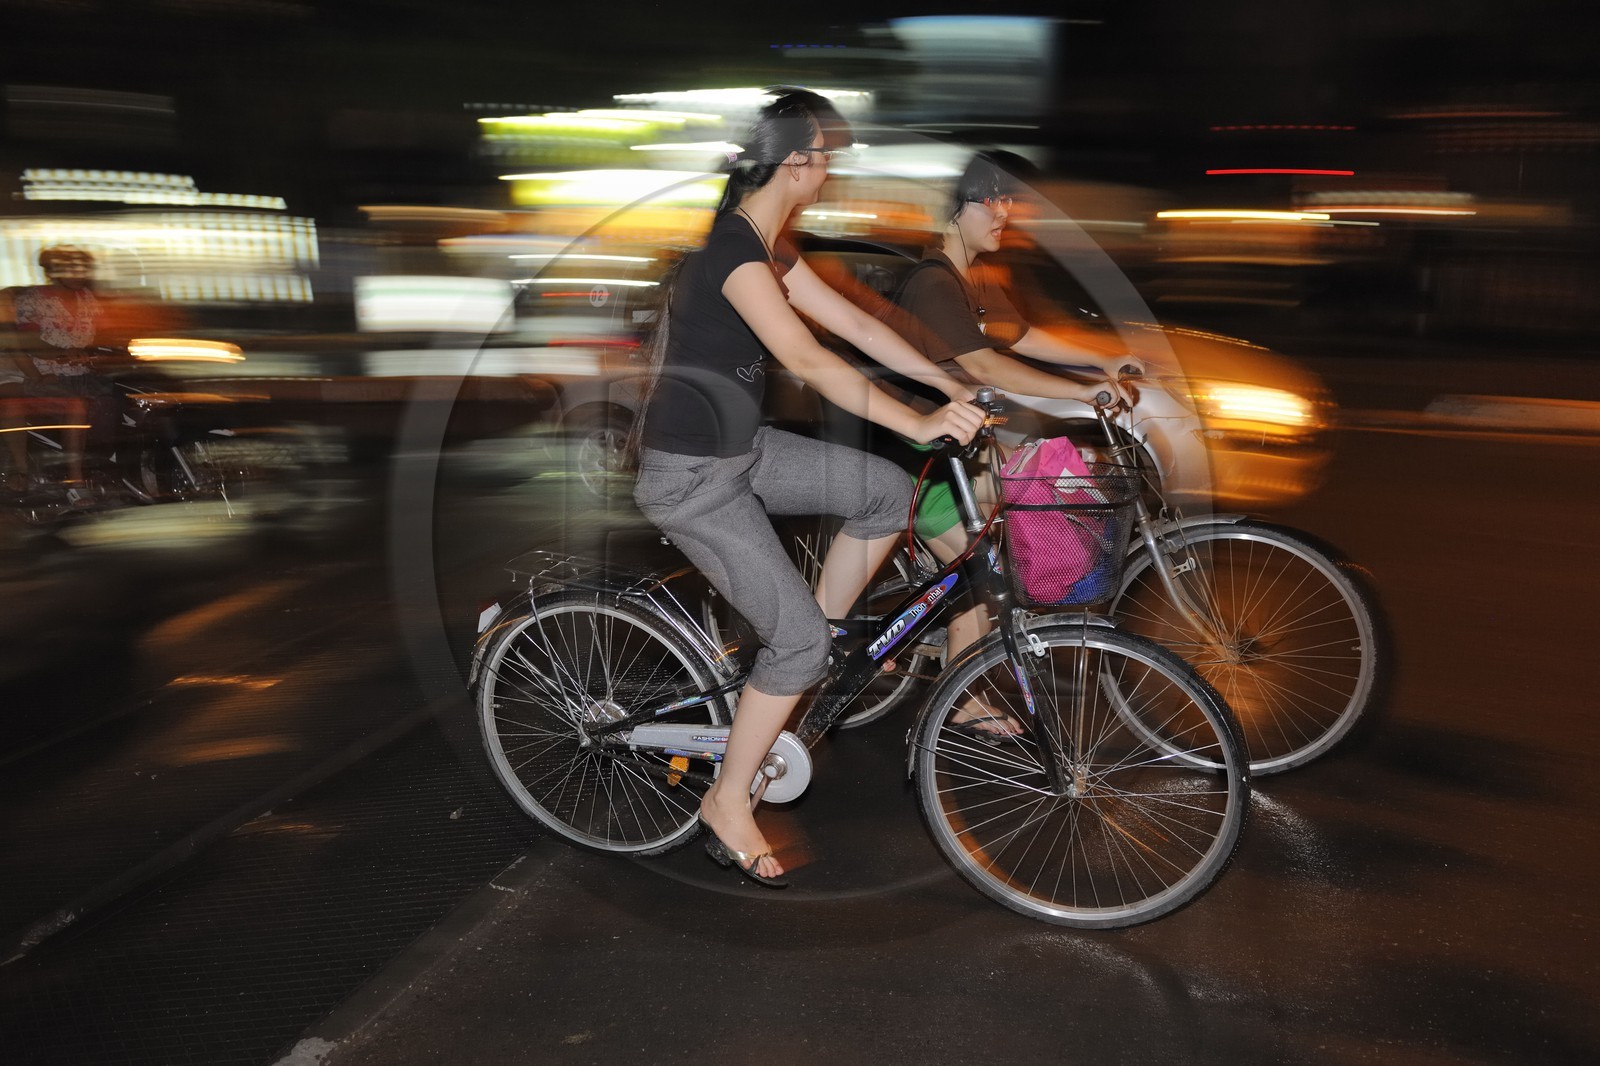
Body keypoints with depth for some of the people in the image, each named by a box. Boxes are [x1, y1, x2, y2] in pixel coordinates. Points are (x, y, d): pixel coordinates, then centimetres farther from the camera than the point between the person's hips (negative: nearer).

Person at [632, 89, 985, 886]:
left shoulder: (768, 246, 8)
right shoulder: (732, 251, -22)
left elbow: (856, 324, 8)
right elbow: (809, 361, -31)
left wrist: (954, 386, 3)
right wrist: (917, 423, -32)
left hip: (739, 447, 9)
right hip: (690, 476, -9)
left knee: (887, 492, 2)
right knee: (798, 638, -7)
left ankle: (825, 637, 18)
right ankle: (727, 807, 10)